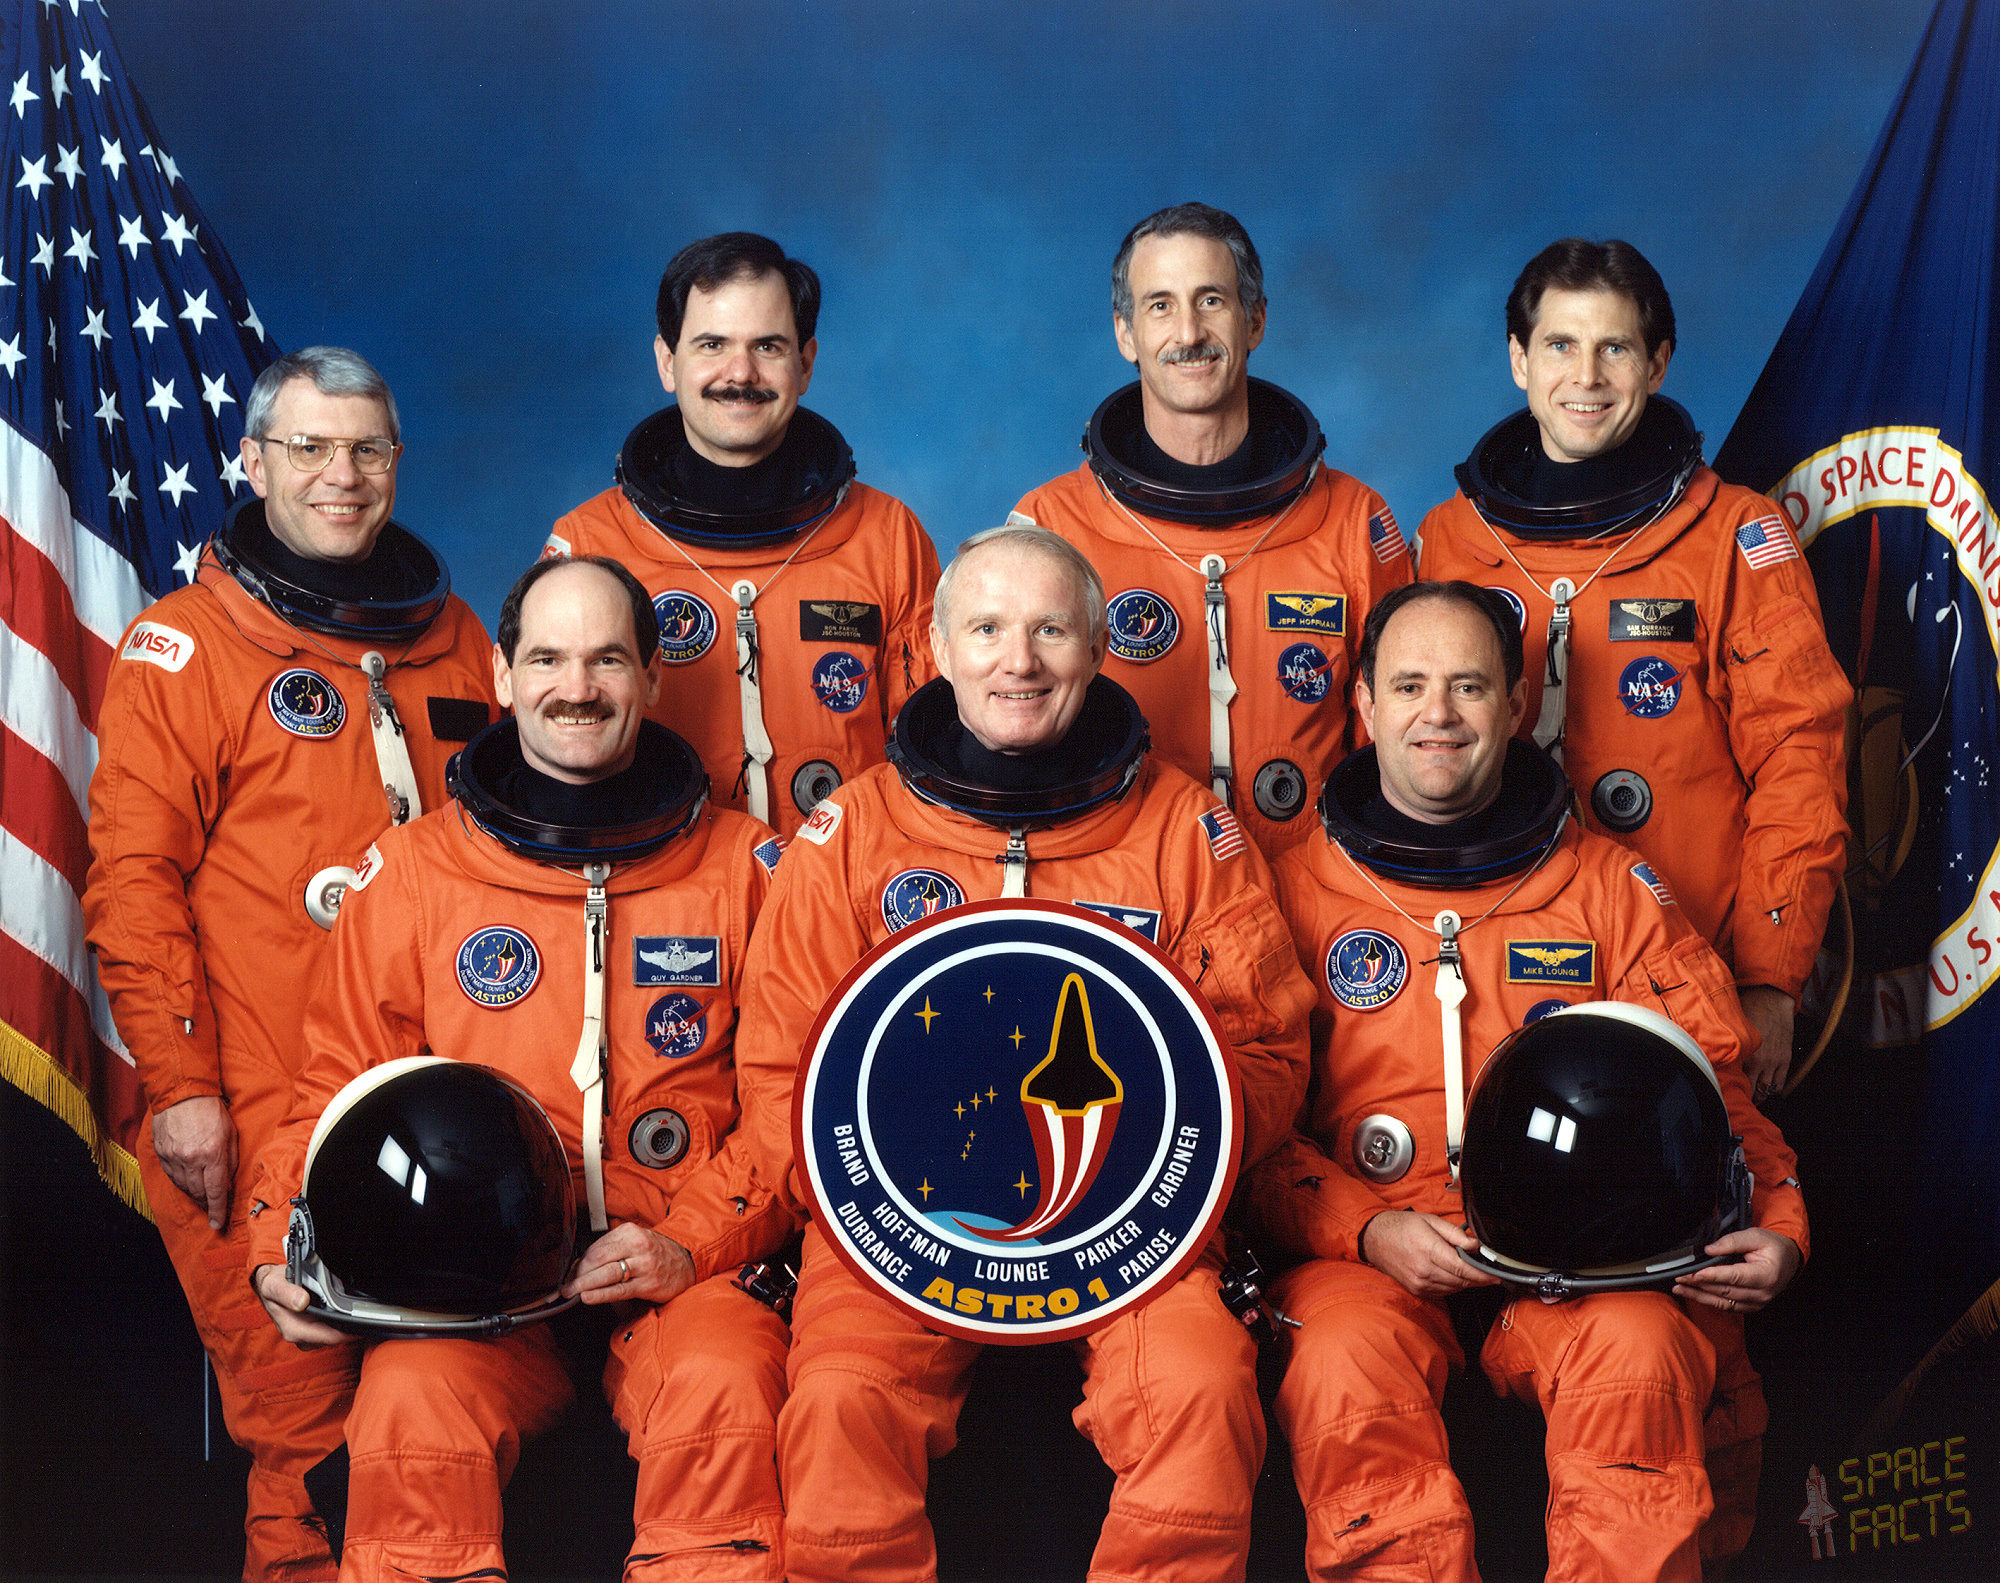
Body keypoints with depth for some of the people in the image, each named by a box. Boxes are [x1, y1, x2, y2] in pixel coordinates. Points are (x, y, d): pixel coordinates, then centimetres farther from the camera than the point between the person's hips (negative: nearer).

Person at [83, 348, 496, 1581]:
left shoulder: (454, 641, 14)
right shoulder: (183, 646, 0)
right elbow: (134, 879, -4)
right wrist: (180, 1084, -10)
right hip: (264, 1111, -4)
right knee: (292, 1381, -2)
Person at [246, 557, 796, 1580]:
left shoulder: (744, 868, 9)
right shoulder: (410, 872, 11)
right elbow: (341, 1089, 13)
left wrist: (698, 1238, -8)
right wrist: (284, 1246, -4)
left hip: (686, 1267, 0)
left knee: (726, 1393, -32)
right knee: (410, 1412, -30)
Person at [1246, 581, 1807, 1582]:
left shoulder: (1611, 890, 14)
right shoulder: (1298, 893, 10)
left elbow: (1710, 1086, 13)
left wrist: (1776, 1224, -7)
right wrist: (1367, 1229, -13)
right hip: (1363, 1250, -1)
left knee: (1640, 1350, -32)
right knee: (1342, 1365, -34)